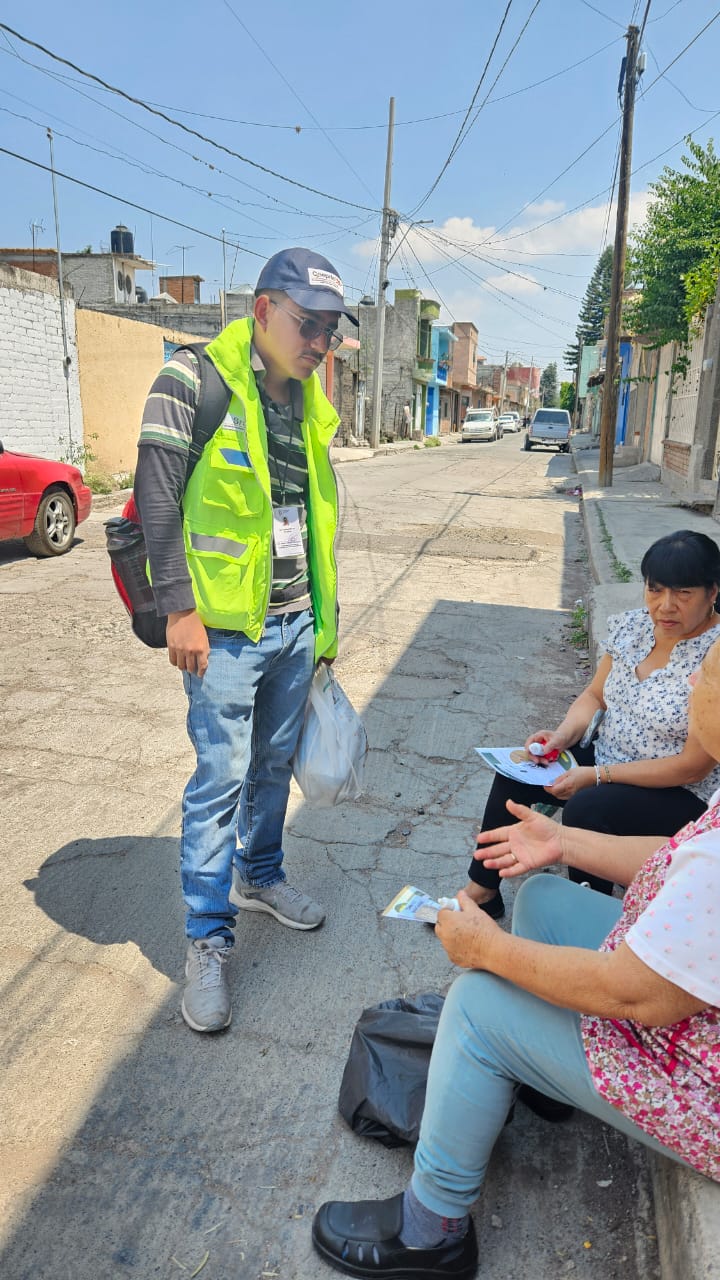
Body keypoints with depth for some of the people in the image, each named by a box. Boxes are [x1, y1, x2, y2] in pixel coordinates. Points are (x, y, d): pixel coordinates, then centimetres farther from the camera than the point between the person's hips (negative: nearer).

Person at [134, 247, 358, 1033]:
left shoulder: (307, 404, 11)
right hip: (225, 626, -6)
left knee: (275, 762, 17)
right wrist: (179, 608, -17)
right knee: (221, 776, -2)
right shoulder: (195, 380, -9)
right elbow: (157, 497, -12)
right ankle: (208, 939, 12)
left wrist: (323, 621, 16)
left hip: (295, 622, 7)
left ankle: (258, 876, 39)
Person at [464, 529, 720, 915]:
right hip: (608, 757, 7)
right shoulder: (634, 626, -4)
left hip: (680, 795, -7)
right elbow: (594, 696, 8)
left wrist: (597, 775, -22)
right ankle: (481, 892, 7)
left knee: (586, 808, -31)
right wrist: (563, 735, -13)